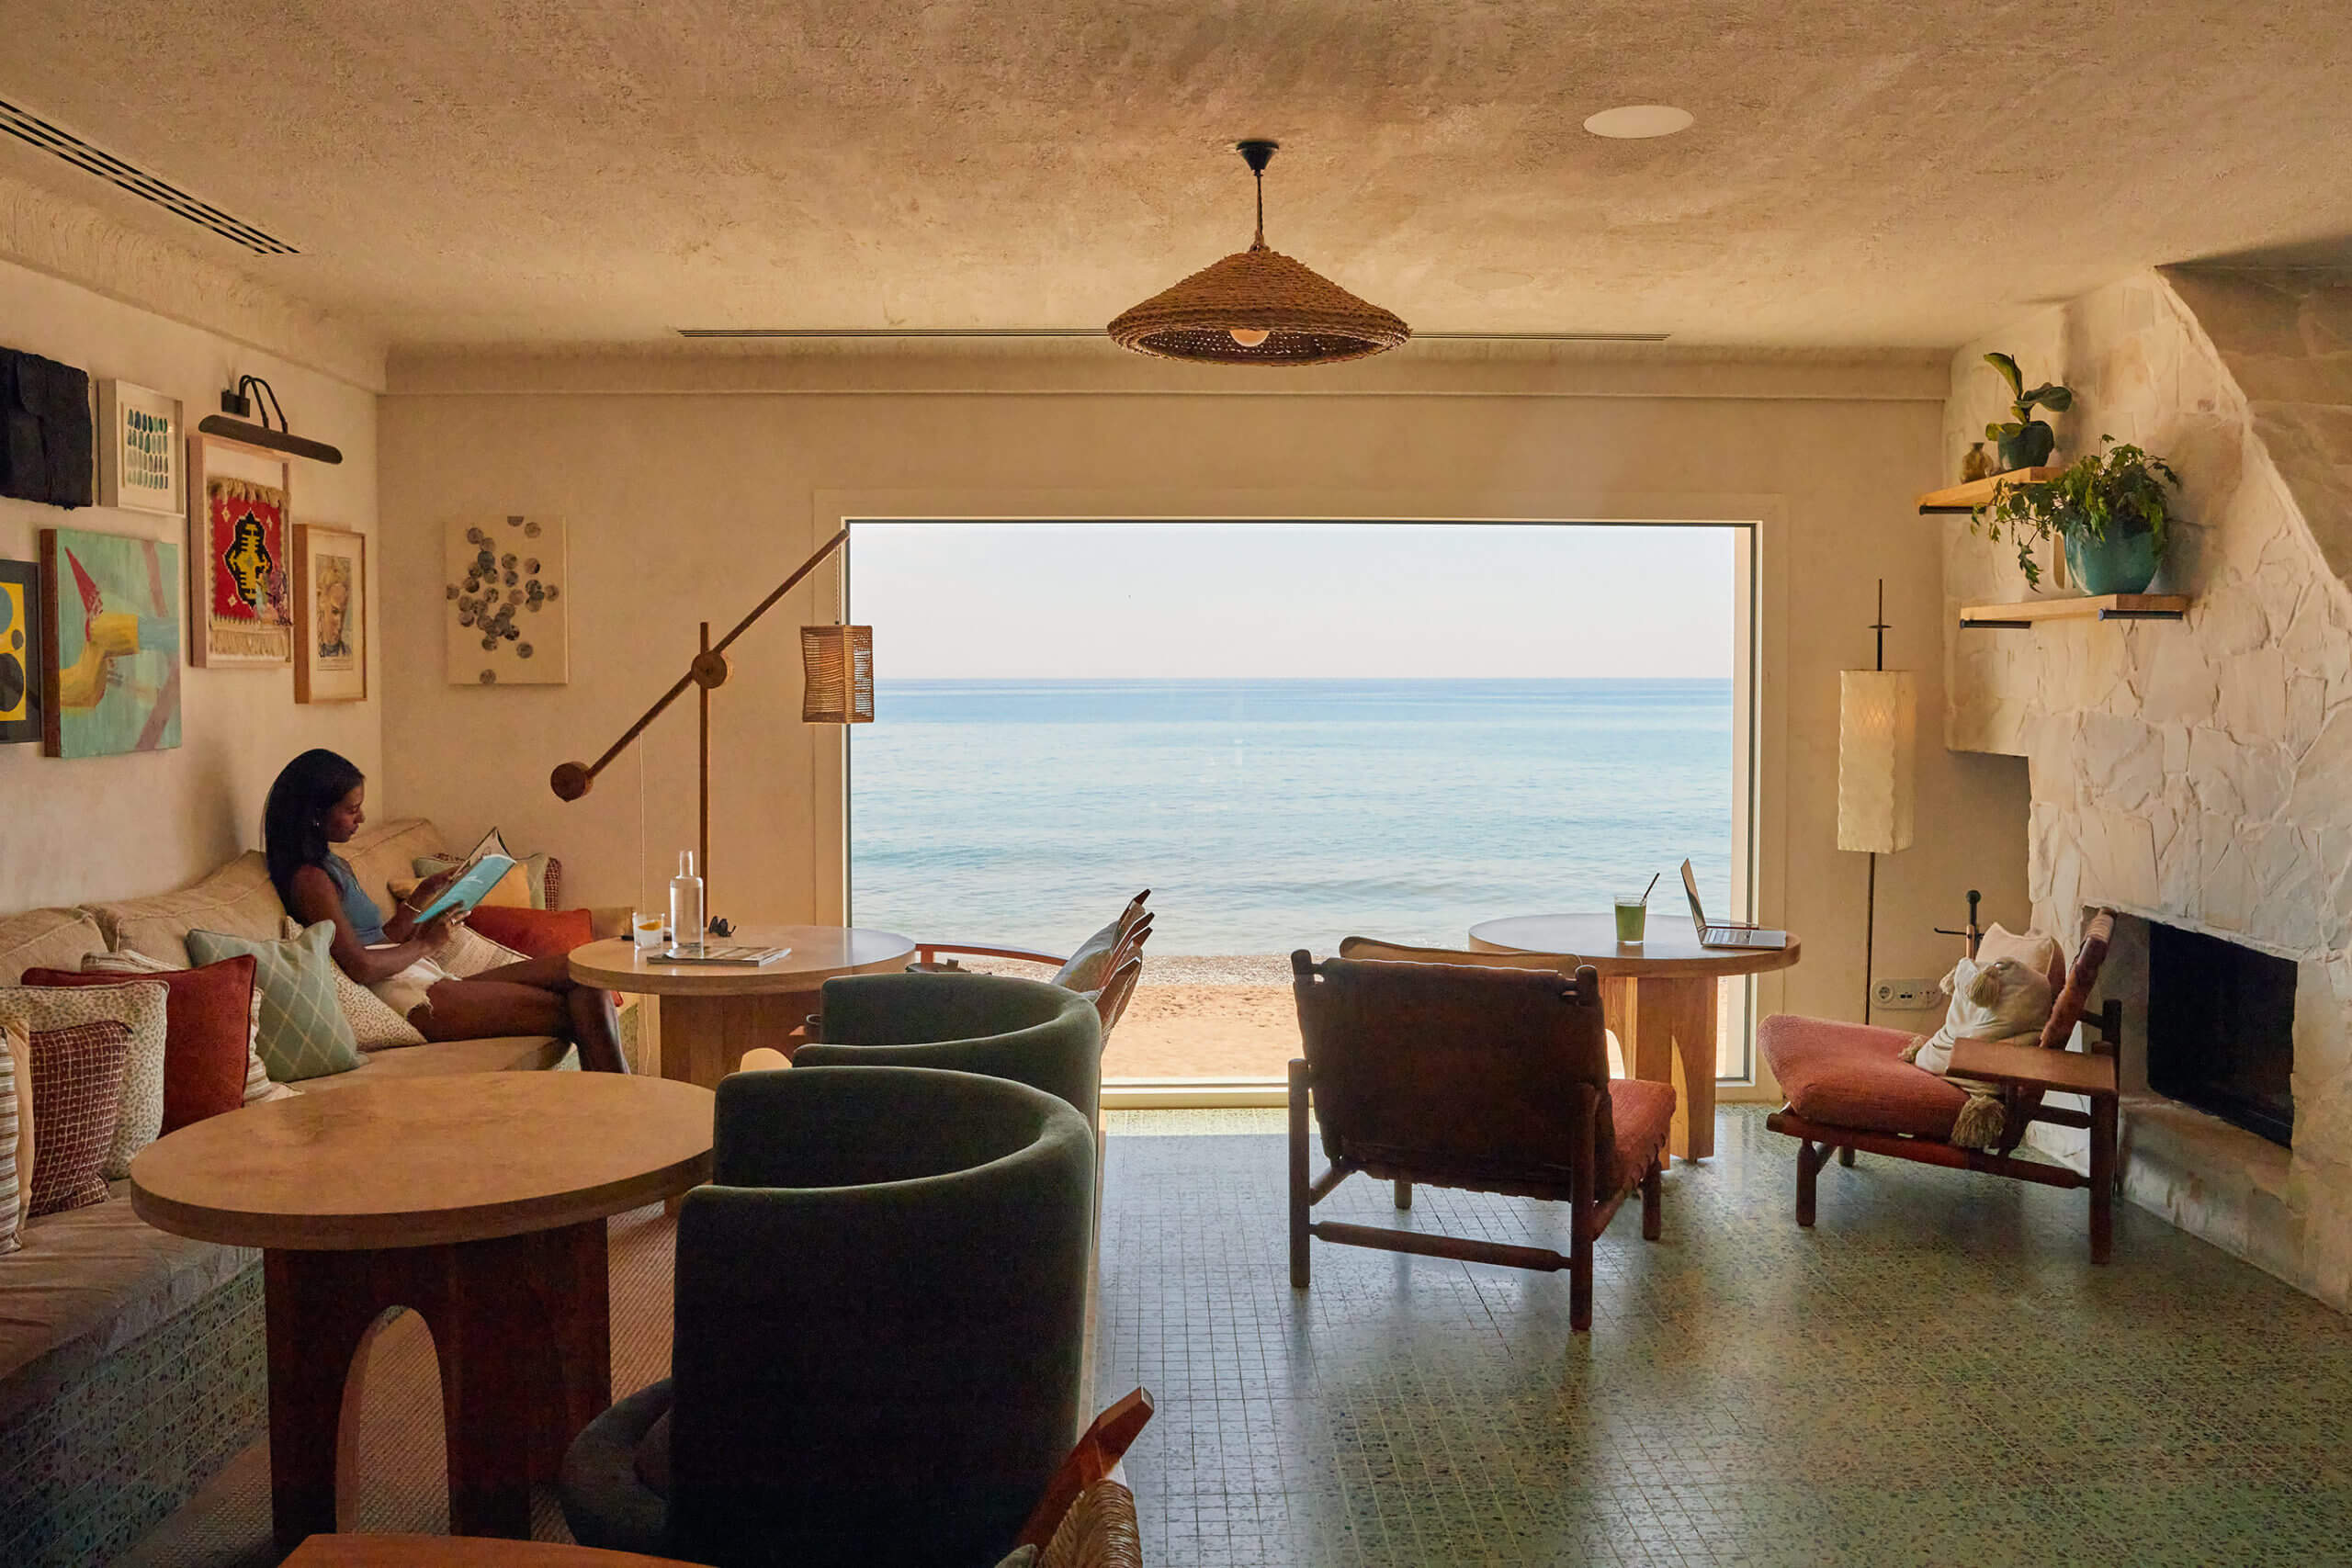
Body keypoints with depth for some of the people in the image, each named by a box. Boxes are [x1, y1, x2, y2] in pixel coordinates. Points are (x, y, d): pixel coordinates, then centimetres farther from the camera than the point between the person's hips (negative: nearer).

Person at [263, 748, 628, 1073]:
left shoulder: (330, 866, 21)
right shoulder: (310, 878, -10)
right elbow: (361, 965, -19)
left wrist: (424, 894, 16)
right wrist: (426, 944, -5)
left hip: (425, 981, 10)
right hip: (411, 999, -10)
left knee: (577, 973, -4)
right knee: (570, 1012, -15)